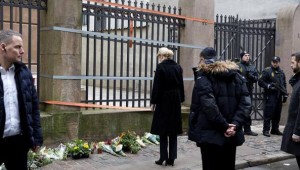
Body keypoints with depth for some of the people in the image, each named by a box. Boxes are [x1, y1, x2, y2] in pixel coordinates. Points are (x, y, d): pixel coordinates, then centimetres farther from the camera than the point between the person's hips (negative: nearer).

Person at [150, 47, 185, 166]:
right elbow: (181, 85, 9)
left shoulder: (161, 67, -11)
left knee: (163, 131, 3)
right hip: (175, 101, 5)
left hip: (163, 101, -5)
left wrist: (153, 101, -5)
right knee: (173, 131, 9)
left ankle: (163, 158, 4)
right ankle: (171, 158, 12)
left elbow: (157, 86, -12)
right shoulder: (178, 67, 5)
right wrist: (180, 100, 16)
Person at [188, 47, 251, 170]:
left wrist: (224, 126, -17)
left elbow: (209, 105, -20)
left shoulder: (203, 77, -4)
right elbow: (246, 103, -1)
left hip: (210, 134, -5)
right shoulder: (237, 76, 12)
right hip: (231, 135, 5)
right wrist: (235, 125, -9)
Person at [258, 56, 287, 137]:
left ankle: (275, 129, 18)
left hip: (278, 96, 6)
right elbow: (260, 82, -8)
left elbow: (284, 84, 24)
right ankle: (266, 130, -2)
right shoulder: (266, 71, -3)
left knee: (277, 114, 8)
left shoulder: (281, 72, 17)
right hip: (270, 96, -6)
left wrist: (285, 95, 18)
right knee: (268, 113, -8)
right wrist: (268, 86, -19)